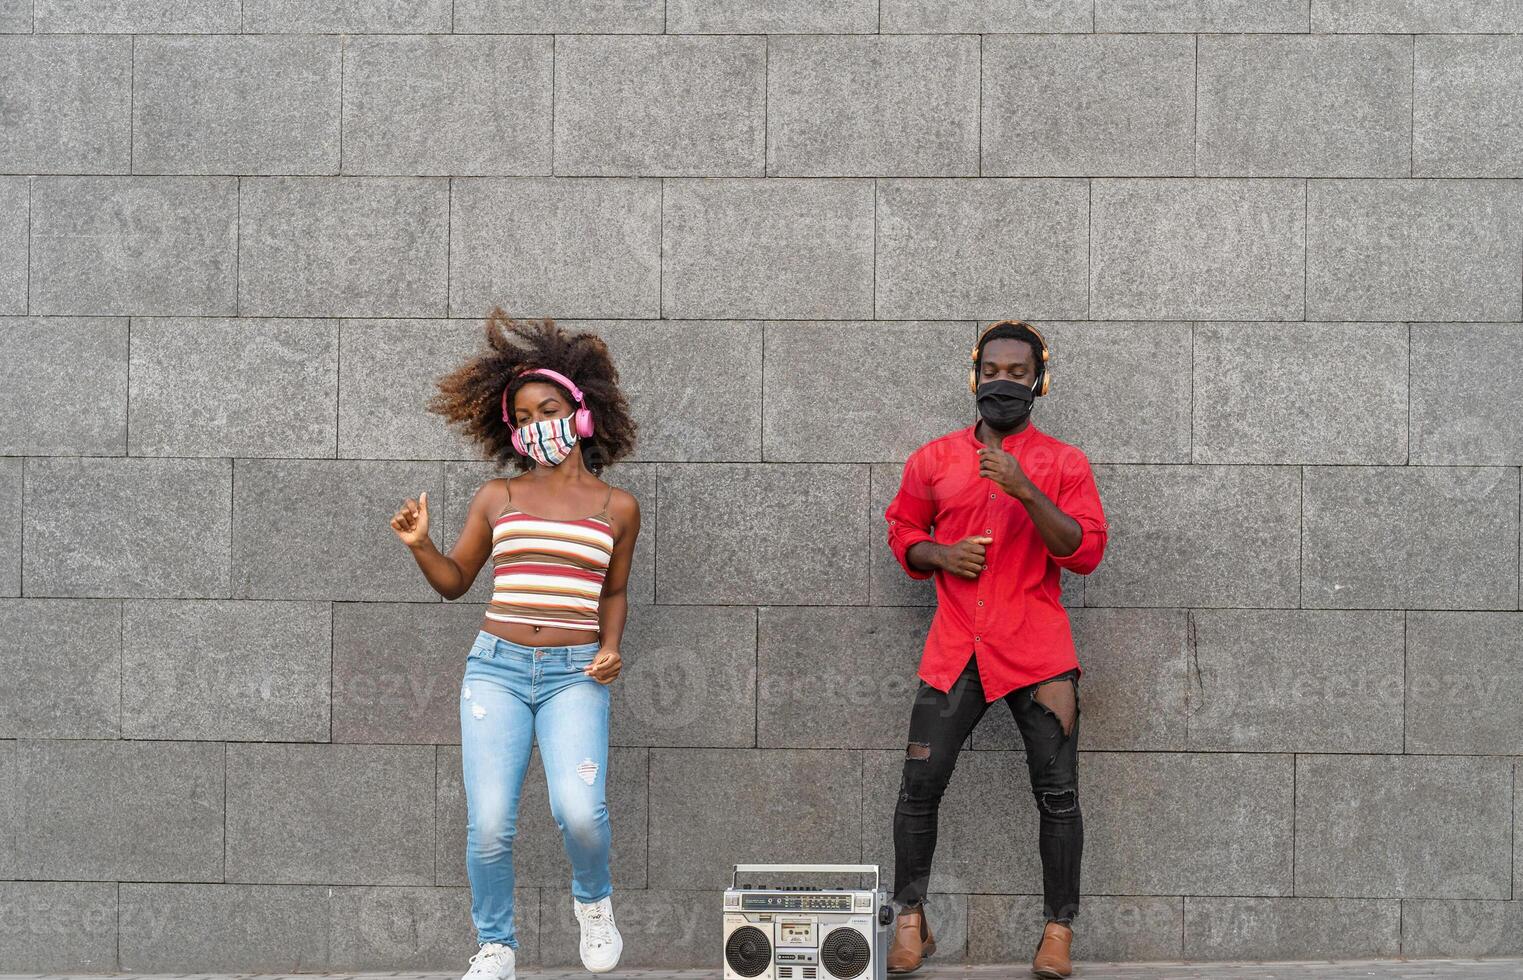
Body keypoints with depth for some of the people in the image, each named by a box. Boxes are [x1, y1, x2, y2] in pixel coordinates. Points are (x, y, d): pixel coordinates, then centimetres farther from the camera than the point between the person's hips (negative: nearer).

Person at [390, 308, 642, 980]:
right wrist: (419, 546, -4)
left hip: (574, 675, -1)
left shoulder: (617, 507, 8)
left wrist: (610, 648, 2)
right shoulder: (497, 498, 8)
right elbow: (455, 581, 15)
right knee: (489, 824, -10)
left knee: (579, 811, -22)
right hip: (495, 666, 1)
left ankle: (594, 900, 11)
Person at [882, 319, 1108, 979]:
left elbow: (1085, 551, -5)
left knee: (1057, 795, 0)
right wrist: (939, 554, -3)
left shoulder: (1063, 463, 5)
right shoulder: (933, 460, 11)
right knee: (918, 788, -2)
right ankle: (910, 923, 12)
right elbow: (902, 532, 19)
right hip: (954, 649, 1)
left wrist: (1025, 491, -17)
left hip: (1037, 652, -1)